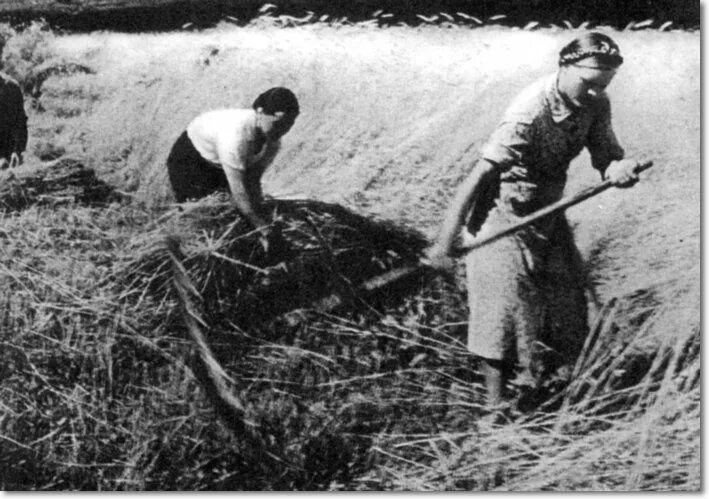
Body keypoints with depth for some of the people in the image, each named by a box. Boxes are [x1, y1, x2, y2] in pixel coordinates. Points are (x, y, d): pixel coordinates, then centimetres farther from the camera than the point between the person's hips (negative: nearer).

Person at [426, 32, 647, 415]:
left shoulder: (596, 105, -7)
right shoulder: (530, 113, -30)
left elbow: (606, 156, -4)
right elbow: (481, 173, -32)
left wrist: (620, 168, -32)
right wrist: (445, 242, -34)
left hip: (548, 210, 8)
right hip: (504, 212, -8)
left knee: (565, 293, 10)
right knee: (504, 294, -10)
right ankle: (495, 398, -1)